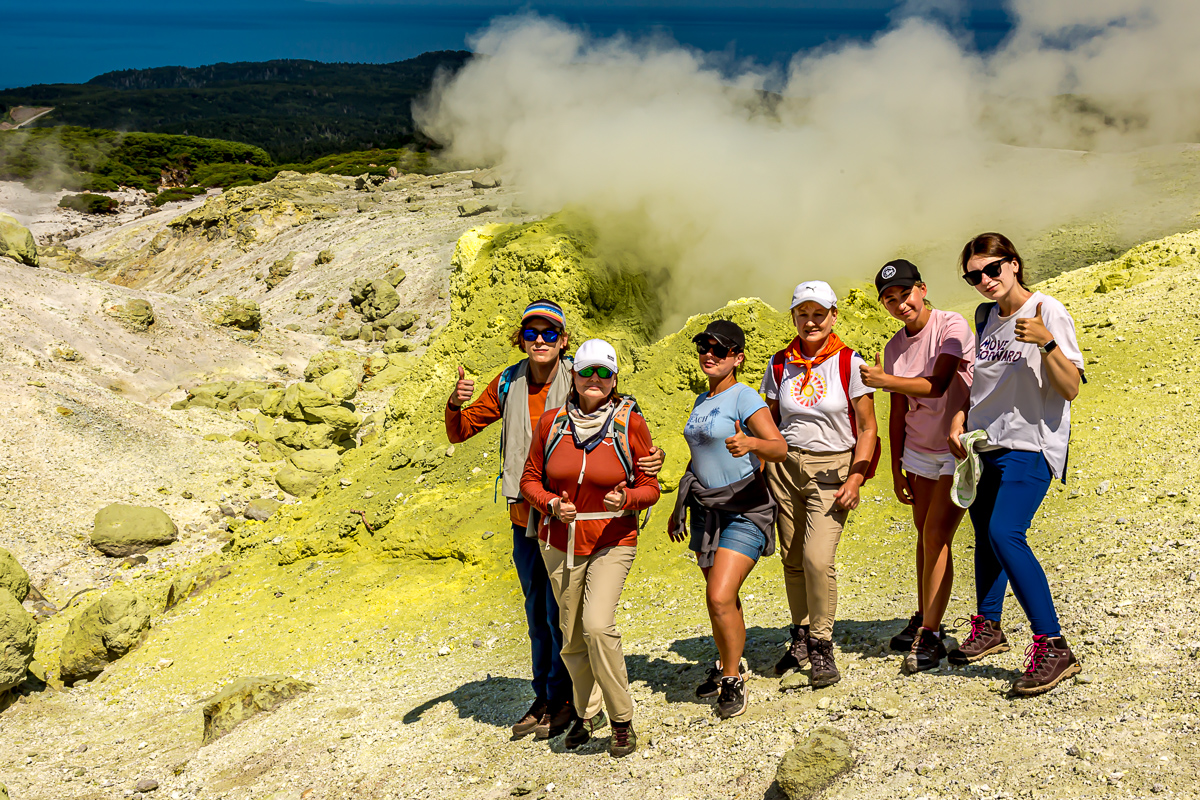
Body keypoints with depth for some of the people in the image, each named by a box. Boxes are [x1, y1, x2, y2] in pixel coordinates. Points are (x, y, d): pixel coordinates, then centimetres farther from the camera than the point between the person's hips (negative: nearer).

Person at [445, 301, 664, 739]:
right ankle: (543, 699, 30)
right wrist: (455, 403, -14)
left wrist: (652, 458, -25)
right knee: (536, 612, 16)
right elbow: (459, 432, 8)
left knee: (559, 612, -1)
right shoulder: (508, 384, 2)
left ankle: (564, 699, 17)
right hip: (524, 516, 5)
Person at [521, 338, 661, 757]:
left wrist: (625, 498, -23)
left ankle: (622, 720, -3)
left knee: (598, 625, -20)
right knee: (572, 637, 10)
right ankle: (587, 712, 34)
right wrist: (551, 504, -13)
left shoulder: (629, 423, -8)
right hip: (560, 542, 3)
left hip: (612, 541, -3)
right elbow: (530, 480, 7)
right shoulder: (552, 422, -2)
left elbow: (649, 488, -2)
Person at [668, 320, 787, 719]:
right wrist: (678, 508, 25)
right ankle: (727, 665, 33)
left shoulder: (744, 397, -11)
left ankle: (733, 680, 3)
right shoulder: (701, 402, 13)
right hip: (706, 509, 7)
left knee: (721, 598, -15)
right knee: (719, 597, 14)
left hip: (744, 510, -7)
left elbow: (779, 448, -22)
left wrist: (750, 443, -43)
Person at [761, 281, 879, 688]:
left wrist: (855, 480, -10)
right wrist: (761, 471, 7)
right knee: (791, 559, 6)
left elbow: (867, 429, -2)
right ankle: (801, 637, 24)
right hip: (784, 466, 4)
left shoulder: (849, 363, -4)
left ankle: (822, 646, 1)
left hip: (831, 469, -3)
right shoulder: (780, 364, 6)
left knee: (818, 558, -15)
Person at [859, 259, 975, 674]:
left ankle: (930, 637, -9)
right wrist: (897, 468, 10)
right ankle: (924, 620, 26)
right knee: (924, 534, 12)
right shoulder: (895, 347, 4)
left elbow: (937, 385, -27)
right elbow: (898, 412, 10)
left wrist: (884, 380, -35)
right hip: (920, 451, 6)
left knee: (936, 534, -12)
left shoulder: (952, 327, -14)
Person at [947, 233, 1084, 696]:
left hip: (1030, 445, -7)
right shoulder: (986, 317, 10)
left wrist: (1046, 343, -29)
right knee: (985, 533, 14)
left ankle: (1052, 647, -18)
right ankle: (988, 628, 33)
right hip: (986, 444, 7)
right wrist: (959, 420, 10)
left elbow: (1070, 389, -15)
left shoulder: (1049, 313, -10)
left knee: (1005, 534, -21)